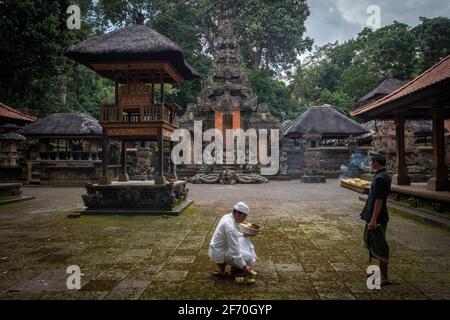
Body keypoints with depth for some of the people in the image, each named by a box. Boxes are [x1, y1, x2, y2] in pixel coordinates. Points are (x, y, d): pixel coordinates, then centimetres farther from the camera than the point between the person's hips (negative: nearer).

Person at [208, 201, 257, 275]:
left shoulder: (228, 217, -2)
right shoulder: (230, 226, -30)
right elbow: (234, 251, -28)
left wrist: (244, 234, 4)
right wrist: (244, 266, -24)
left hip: (220, 247, 10)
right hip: (219, 253, -10)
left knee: (244, 240, 12)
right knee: (247, 258, -11)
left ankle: (236, 266, 16)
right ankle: (222, 264, 2)